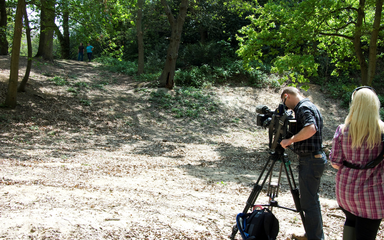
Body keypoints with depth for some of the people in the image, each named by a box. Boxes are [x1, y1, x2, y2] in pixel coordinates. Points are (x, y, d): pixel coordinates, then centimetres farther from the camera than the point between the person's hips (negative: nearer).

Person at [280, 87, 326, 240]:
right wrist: (292, 141, 15)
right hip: (315, 159, 11)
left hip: (310, 161, -11)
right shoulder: (310, 107, 16)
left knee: (309, 202, -5)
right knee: (312, 200, 18)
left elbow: (311, 128, -31)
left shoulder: (304, 108, -14)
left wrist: (290, 140, -22)